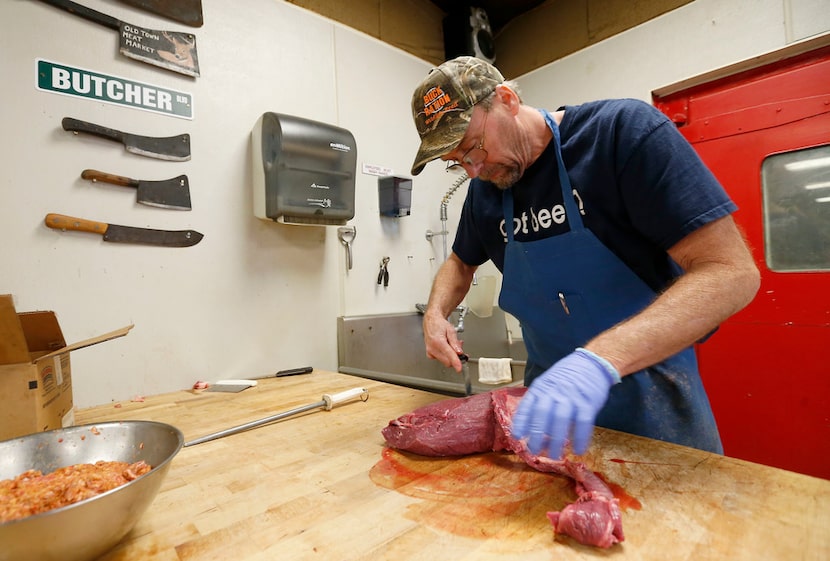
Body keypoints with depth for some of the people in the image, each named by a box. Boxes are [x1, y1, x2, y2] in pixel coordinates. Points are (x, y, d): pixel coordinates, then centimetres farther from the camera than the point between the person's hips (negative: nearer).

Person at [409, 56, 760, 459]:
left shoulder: (623, 128, -18)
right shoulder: (484, 190, -1)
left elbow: (731, 272, -25)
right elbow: (461, 263, 16)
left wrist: (601, 358, -39)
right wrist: (436, 313, -5)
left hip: (648, 399, -4)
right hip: (548, 397, 5)